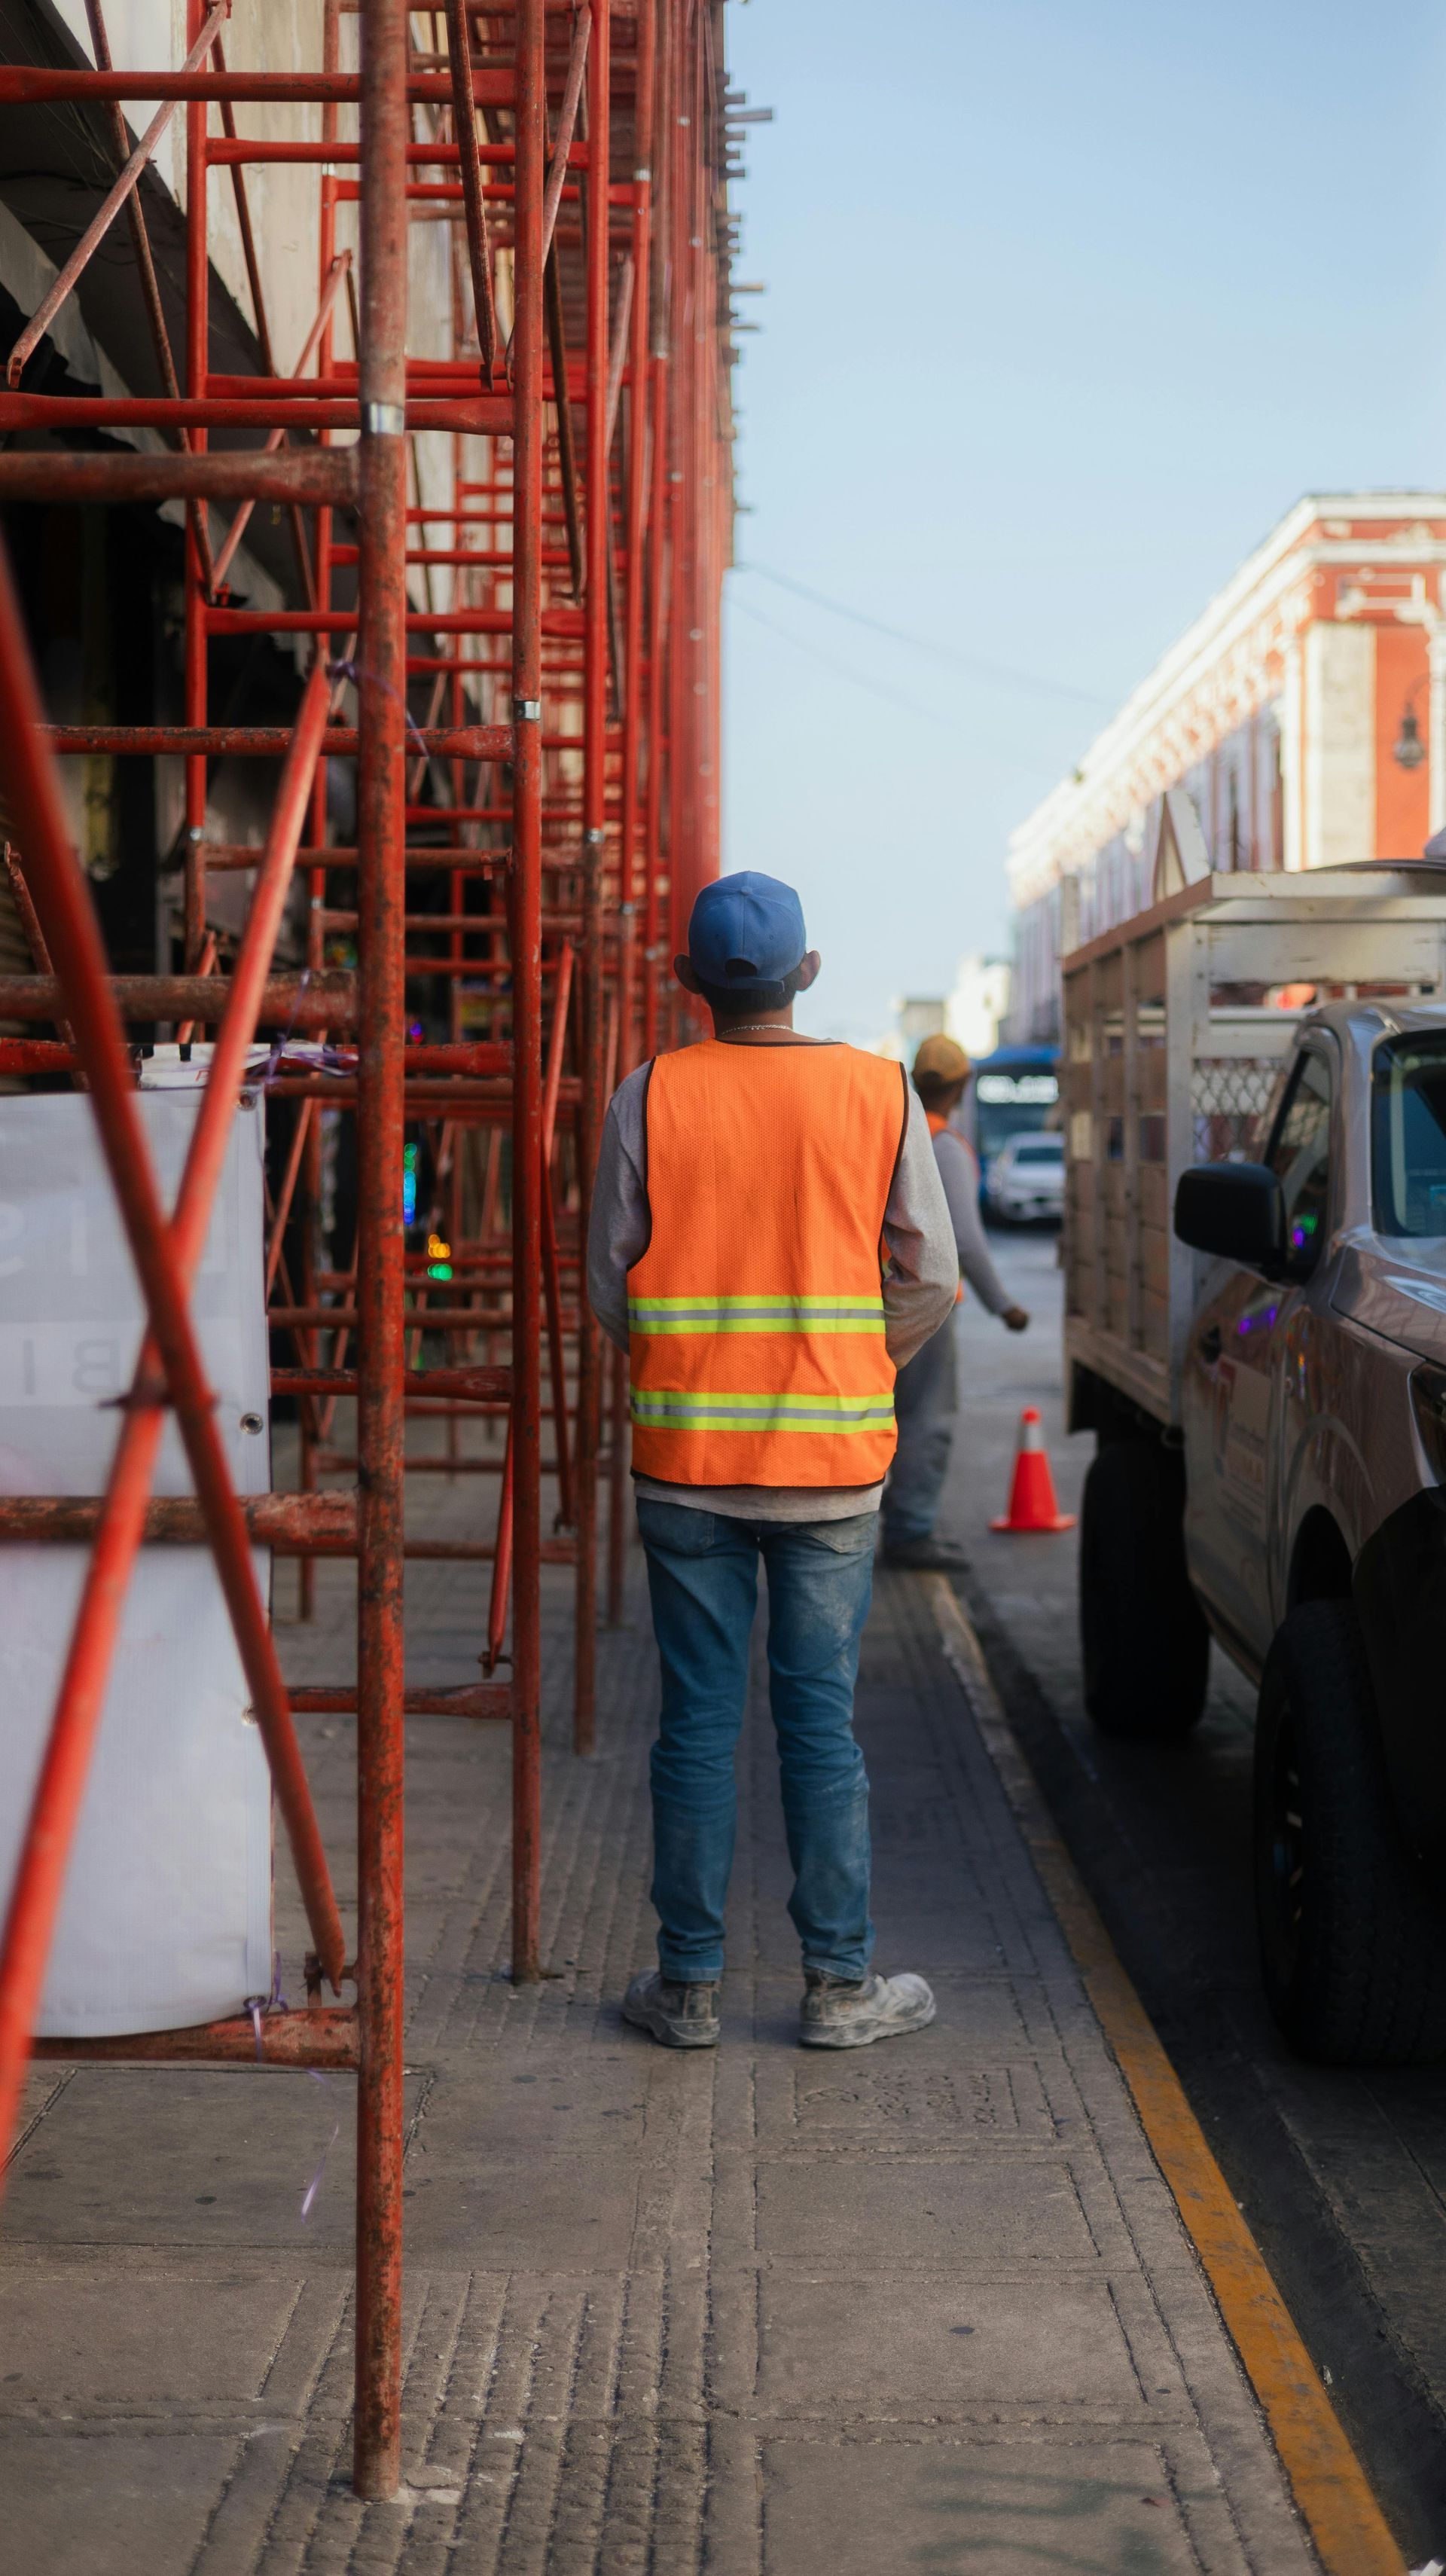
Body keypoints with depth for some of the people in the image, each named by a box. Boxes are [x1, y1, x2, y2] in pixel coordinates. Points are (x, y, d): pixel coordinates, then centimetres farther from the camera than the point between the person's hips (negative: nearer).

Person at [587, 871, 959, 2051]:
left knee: (698, 1721, 7)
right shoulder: (880, 1093, -3)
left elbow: (610, 1282, 2)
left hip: (685, 1458, 0)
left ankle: (689, 1983, 13)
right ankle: (842, 1985, 13)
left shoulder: (649, 1098, -4)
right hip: (833, 1464, 0)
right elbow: (932, 1280, 1)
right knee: (823, 1723, 7)